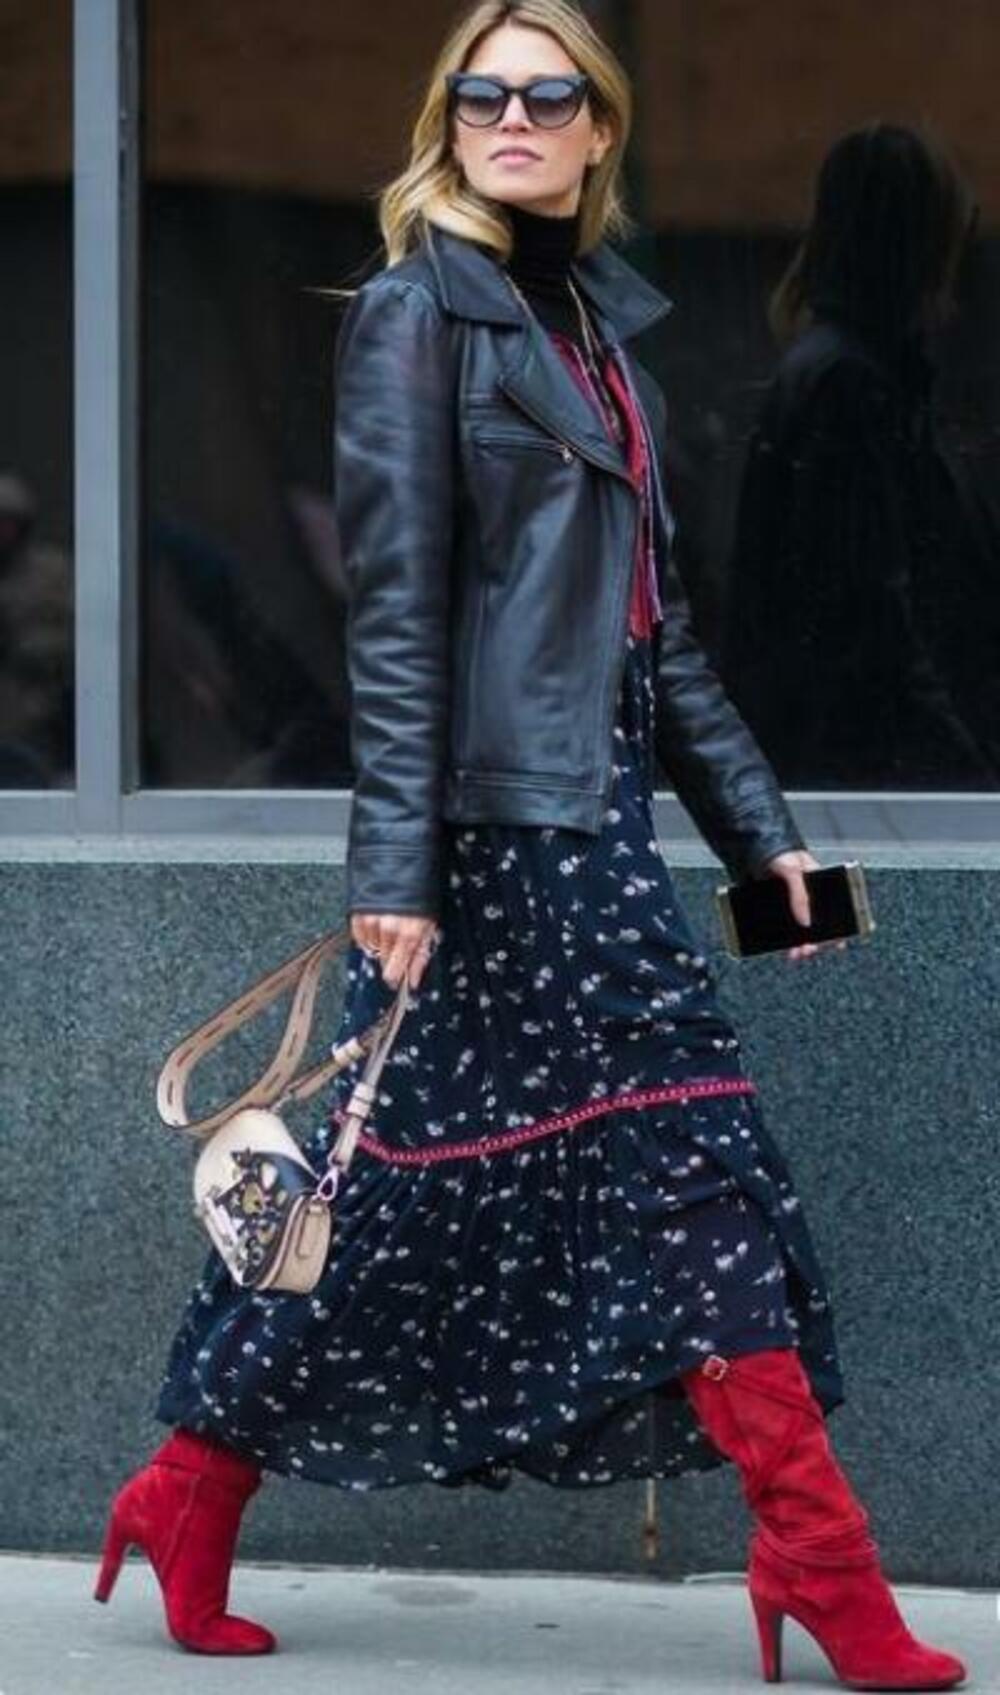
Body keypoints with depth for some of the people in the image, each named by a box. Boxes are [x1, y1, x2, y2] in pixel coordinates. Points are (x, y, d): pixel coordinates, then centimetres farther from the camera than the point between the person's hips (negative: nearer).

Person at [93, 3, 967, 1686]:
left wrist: (759, 831, 19)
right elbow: (394, 608, -11)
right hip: (496, 822, -8)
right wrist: (396, 863, -17)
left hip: (590, 816, 8)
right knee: (693, 1172, -8)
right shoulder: (415, 313, -5)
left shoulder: (598, 329, 18)